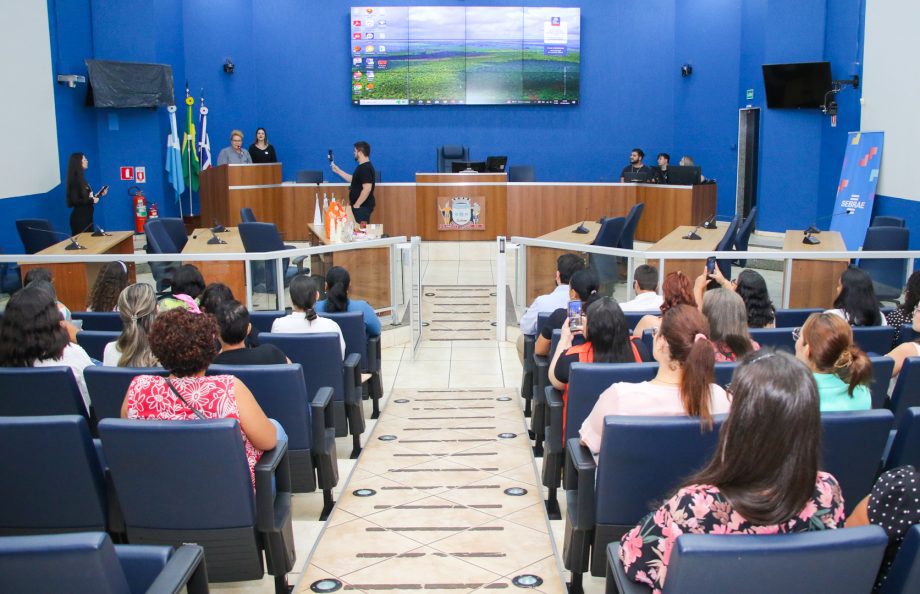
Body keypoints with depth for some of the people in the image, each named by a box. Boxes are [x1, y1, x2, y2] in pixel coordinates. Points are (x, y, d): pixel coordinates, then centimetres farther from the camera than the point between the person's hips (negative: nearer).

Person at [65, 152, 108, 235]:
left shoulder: (80, 179, 12)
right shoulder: (75, 180, -14)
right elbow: (75, 201, -22)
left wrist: (100, 194, 11)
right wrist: (92, 201, -16)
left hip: (86, 217, 9)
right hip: (79, 218, -9)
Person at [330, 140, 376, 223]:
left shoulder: (365, 168, -19)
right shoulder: (362, 167, 14)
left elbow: (367, 189, -26)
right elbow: (353, 179, 29)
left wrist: (356, 205, -21)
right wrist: (338, 171, 29)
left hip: (362, 206, -10)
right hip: (360, 206, 10)